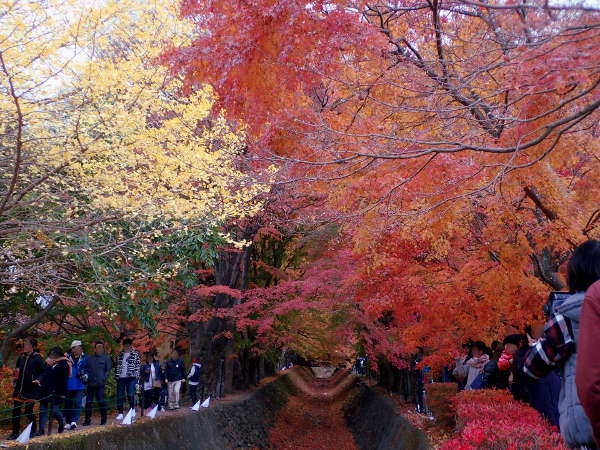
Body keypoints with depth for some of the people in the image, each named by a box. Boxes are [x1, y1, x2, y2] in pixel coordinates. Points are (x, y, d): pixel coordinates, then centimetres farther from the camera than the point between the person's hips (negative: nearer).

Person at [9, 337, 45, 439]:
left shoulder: (37, 358, -8)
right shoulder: (21, 358, 10)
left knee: (28, 411, -2)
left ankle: (33, 431, 16)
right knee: (16, 410, 5)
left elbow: (44, 372, -6)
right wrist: (16, 378, 8)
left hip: (31, 390, -6)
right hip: (19, 389, 6)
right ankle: (15, 432, 15)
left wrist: (38, 379, -21)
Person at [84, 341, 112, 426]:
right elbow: (86, 369, 21)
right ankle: (87, 420, 13)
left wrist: (104, 378, -10)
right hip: (90, 384, 3)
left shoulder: (106, 358, 7)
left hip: (100, 384, -3)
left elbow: (108, 370, 3)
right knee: (88, 402, 3)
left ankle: (103, 419, 8)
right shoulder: (90, 359, 16)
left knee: (102, 402, -3)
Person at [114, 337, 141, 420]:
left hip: (131, 377, -4)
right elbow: (117, 365, 18)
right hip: (121, 378, 4)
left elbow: (138, 365, 1)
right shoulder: (120, 354, 14)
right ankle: (120, 413, 11)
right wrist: (116, 375, 9)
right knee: (120, 396, 3)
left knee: (130, 395, -12)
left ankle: (133, 409, 11)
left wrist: (136, 375, -7)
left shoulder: (135, 354, 3)